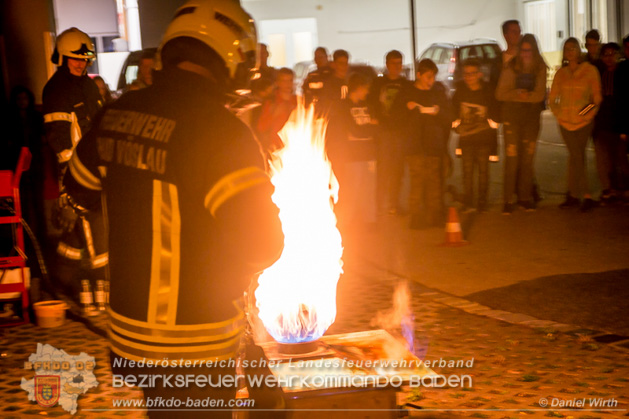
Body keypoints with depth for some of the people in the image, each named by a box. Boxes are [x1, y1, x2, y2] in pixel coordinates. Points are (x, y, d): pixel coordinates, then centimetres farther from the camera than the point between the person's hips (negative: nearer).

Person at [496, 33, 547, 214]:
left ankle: (525, 197, 12)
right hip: (512, 117, -2)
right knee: (511, 158, -7)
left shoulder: (540, 69, 3)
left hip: (532, 117, 2)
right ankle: (508, 200, -3)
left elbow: (540, 95, -5)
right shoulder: (510, 68, -2)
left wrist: (515, 95, -14)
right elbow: (500, 94, -4)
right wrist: (518, 94, -18)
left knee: (528, 159, 4)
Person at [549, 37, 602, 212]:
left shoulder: (590, 70, 1)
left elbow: (597, 96, 2)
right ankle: (586, 196, 2)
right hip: (565, 122, 2)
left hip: (583, 120, -2)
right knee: (577, 157, -2)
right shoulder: (561, 73, 8)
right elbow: (552, 98, 14)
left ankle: (573, 194, 7)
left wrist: (590, 114, -9)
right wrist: (559, 113, 1)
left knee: (575, 157, -2)